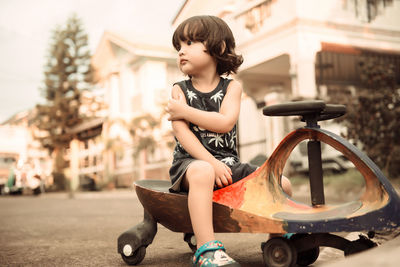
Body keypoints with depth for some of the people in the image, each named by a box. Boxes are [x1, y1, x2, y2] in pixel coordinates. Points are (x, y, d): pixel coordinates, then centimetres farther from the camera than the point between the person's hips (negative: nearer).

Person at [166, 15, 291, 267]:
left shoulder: (232, 86, 6)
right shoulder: (180, 90, 6)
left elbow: (225, 123, -13)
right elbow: (182, 132, -9)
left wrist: (185, 111, -12)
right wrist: (211, 162, -20)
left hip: (228, 163, 3)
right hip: (192, 161, -2)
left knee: (280, 184, -10)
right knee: (202, 172, -39)